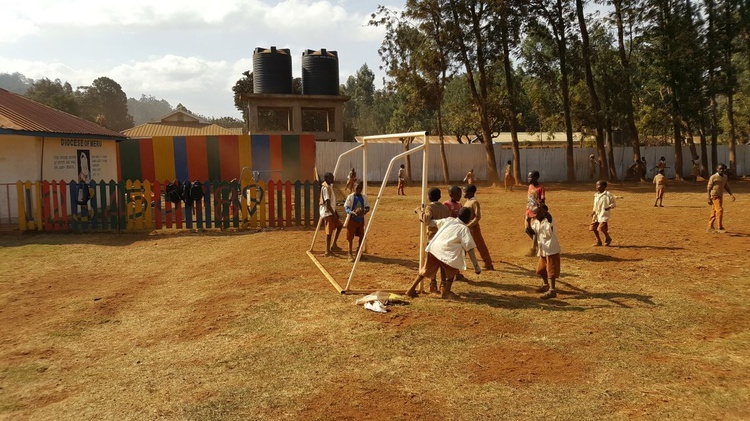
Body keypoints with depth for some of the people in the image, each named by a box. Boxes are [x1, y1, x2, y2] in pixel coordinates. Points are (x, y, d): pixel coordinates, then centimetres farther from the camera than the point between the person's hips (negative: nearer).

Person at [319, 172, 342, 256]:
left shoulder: (329, 187, 13)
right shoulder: (326, 188, -17)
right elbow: (327, 203, -22)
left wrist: (335, 212, 20)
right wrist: (334, 214, -20)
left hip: (331, 212, 10)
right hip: (327, 212, -10)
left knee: (339, 225, 17)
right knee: (329, 232, -5)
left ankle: (333, 245, 19)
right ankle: (328, 251, 2)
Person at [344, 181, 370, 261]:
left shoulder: (364, 197, 3)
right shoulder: (350, 197, -9)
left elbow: (367, 207, 4)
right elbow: (346, 208, -14)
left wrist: (365, 211, -20)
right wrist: (353, 212, -31)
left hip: (361, 219, 5)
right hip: (352, 219, -5)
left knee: (362, 236, 8)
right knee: (350, 237, -2)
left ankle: (358, 252, 26)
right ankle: (350, 254, 9)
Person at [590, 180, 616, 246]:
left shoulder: (608, 194, -8)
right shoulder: (596, 195, 12)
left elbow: (613, 203, -4)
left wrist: (609, 207, -22)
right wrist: (593, 211, 8)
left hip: (604, 214, -7)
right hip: (596, 214, 7)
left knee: (601, 228, -15)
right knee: (593, 228, 3)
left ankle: (608, 238, 13)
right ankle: (598, 241, 18)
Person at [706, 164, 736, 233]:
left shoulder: (725, 177, 10)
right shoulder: (713, 177, -11)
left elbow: (726, 187, 18)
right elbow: (709, 188, -11)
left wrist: (731, 194, 4)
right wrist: (709, 198, -17)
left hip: (720, 196, 7)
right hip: (714, 196, -7)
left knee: (714, 212, 10)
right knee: (720, 210, -15)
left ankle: (710, 228, 17)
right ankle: (720, 228, -13)